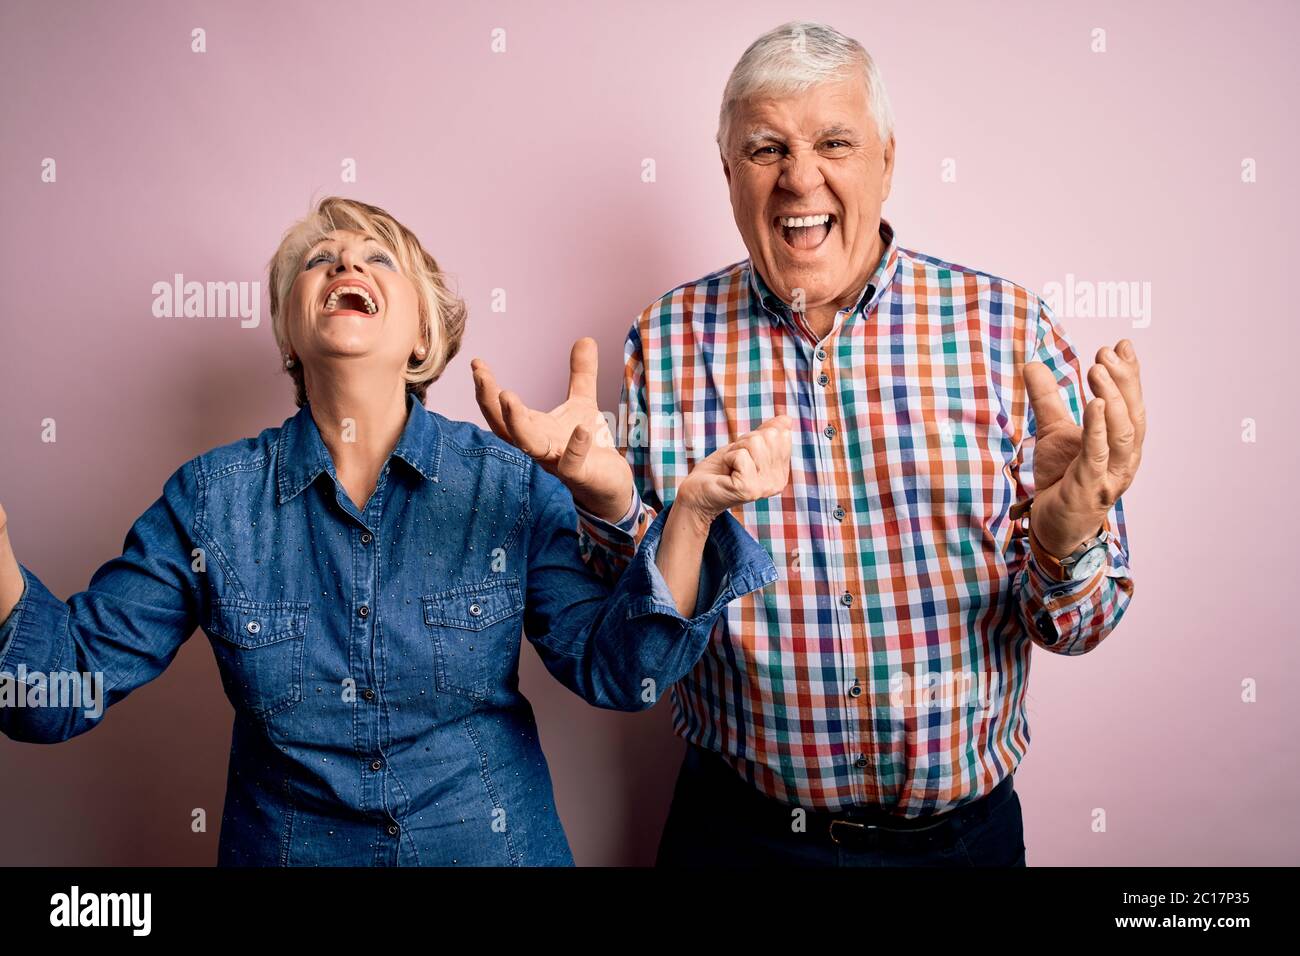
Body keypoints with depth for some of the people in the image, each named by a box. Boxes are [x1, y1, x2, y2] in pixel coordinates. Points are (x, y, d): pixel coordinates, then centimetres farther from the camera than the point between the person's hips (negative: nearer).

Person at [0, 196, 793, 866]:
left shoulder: (512, 484, -10)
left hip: (494, 843, 0)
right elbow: (68, 683, -8)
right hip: (286, 847, 1)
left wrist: (693, 512, -29)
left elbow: (612, 666, -15)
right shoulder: (213, 497, -8)